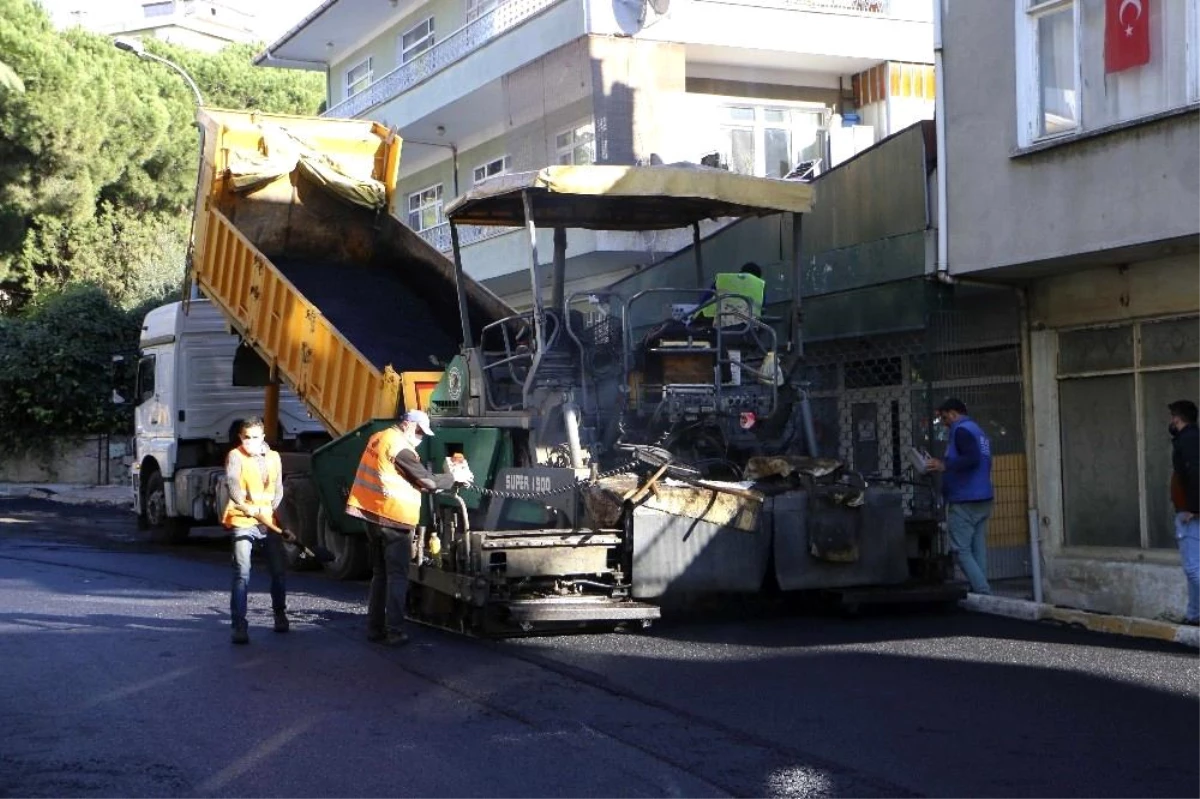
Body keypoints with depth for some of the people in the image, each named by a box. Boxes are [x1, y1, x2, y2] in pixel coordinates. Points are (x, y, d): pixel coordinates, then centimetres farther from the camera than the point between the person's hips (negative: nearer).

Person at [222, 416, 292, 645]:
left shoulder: (273, 457, 11)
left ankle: (280, 614, 35)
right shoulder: (235, 456, -6)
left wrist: (271, 511, -2)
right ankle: (239, 625, -12)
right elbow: (232, 483, -24)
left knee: (279, 570, 12)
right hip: (243, 522, -5)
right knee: (242, 574, -13)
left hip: (269, 522, 5)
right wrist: (246, 506, -40)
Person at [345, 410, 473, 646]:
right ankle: (395, 632, -5)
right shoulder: (400, 447, -16)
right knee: (397, 577, -3)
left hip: (373, 515, 9)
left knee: (380, 574, 16)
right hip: (394, 519, -9)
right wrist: (454, 477, 1)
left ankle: (374, 628, 18)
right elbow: (427, 481, -14)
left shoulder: (379, 438, 12)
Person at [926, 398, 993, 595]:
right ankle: (981, 592, 5)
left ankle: (983, 593, -15)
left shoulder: (961, 430, -9)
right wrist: (946, 465, 25)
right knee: (978, 550, 7)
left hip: (964, 501, -9)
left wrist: (944, 466, -19)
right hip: (983, 498, 9)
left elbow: (972, 459, -24)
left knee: (961, 550, -8)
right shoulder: (979, 431, 20)